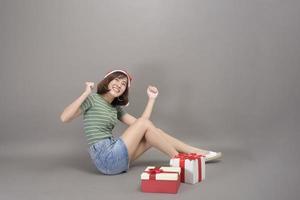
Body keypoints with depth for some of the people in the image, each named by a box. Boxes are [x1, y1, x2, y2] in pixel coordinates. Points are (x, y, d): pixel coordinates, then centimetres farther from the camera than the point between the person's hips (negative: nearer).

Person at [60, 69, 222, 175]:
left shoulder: (115, 108, 18)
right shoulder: (93, 99, -4)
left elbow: (139, 125, 10)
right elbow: (64, 118, -16)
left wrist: (151, 99, 10)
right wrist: (85, 93, -20)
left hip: (114, 157, 8)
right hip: (106, 158, -8)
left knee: (151, 134, 0)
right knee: (145, 123, -13)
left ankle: (197, 153, 5)